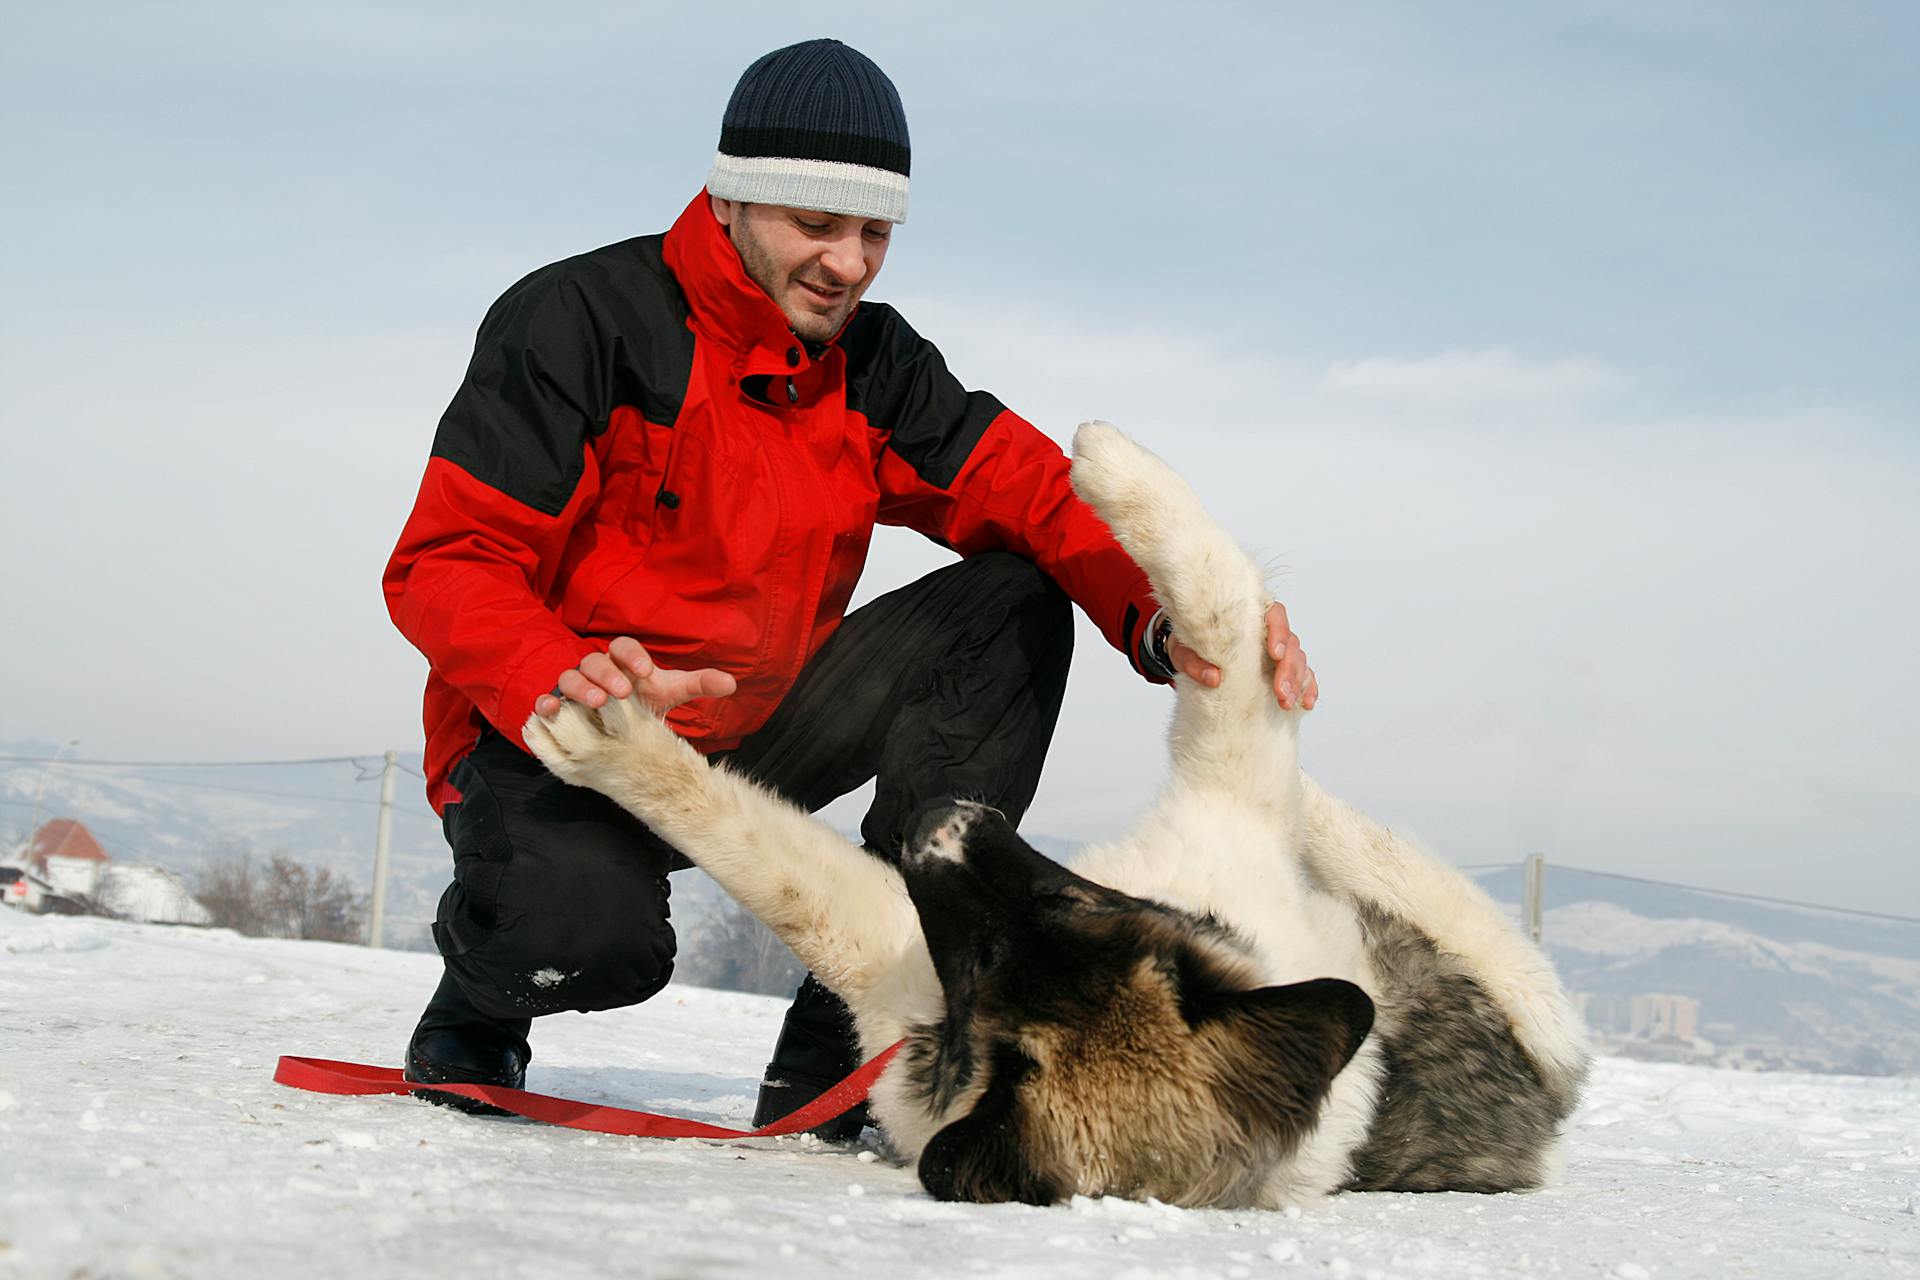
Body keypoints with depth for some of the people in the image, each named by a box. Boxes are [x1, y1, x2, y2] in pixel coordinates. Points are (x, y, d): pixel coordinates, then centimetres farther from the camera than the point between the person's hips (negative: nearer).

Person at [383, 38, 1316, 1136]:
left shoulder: (874, 363, 3)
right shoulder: (580, 319, -15)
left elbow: (1027, 489, -7)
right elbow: (446, 565, -19)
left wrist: (1168, 617, -29)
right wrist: (557, 683, -41)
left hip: (755, 737, 7)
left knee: (1012, 604, -9)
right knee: (594, 933, -39)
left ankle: (836, 1049, -13)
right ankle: (478, 1003, 5)